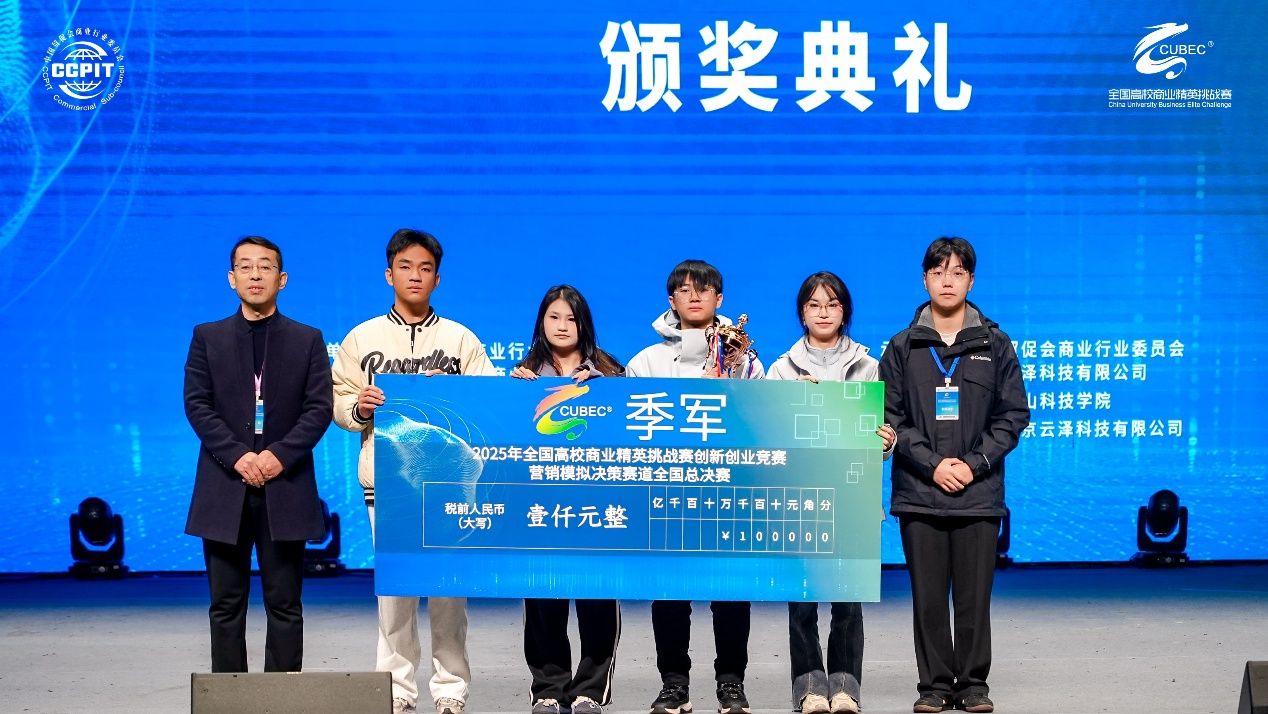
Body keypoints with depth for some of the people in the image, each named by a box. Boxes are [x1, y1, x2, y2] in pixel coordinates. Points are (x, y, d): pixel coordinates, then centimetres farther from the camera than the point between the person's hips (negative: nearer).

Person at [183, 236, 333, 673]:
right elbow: (197, 405, 1)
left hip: (285, 487, -1)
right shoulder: (207, 337, 10)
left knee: (285, 603, 3)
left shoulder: (308, 340, 8)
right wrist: (237, 457, -12)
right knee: (227, 603, 5)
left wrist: (280, 455, -13)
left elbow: (319, 408, 0)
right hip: (225, 488, 1)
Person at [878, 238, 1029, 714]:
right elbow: (890, 417, 1)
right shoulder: (902, 347, 6)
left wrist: (974, 464, -8)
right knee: (928, 597, 4)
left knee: (975, 597, 4)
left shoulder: (995, 345, 7)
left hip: (979, 493, 0)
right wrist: (931, 464, -10)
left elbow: (1013, 414, 4)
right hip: (918, 494, 0)